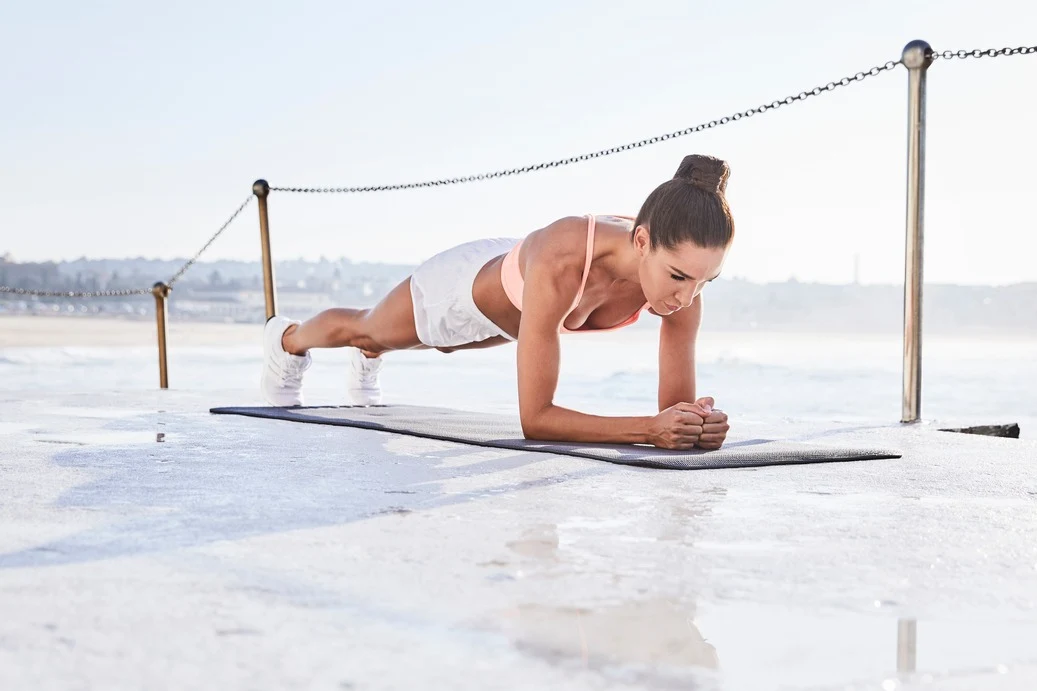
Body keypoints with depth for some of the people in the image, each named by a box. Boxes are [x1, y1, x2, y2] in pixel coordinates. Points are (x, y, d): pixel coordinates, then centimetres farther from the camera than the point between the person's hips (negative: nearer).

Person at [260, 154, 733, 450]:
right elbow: (534, 419, -49)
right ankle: (287, 340, 67)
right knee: (361, 328, 31)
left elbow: (676, 405, -28)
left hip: (513, 280, 5)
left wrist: (698, 423, -51)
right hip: (464, 286, -4)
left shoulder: (684, 269, -36)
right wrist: (650, 429, -59)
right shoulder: (560, 262, -51)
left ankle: (368, 359, 76)